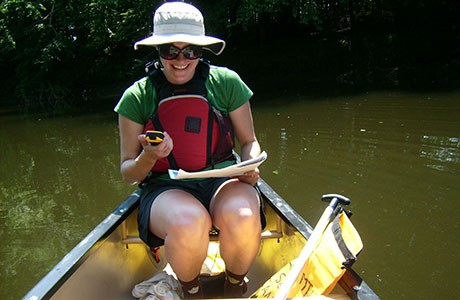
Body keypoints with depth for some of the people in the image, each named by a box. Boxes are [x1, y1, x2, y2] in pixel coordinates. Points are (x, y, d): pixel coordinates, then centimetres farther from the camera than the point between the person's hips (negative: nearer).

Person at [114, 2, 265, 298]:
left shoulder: (226, 82, 2)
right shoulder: (137, 97, 2)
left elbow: (249, 141, 13)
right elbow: (129, 173, 5)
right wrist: (149, 156, -17)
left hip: (223, 180, 1)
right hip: (165, 188, 0)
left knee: (242, 216, -34)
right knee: (188, 222, -36)